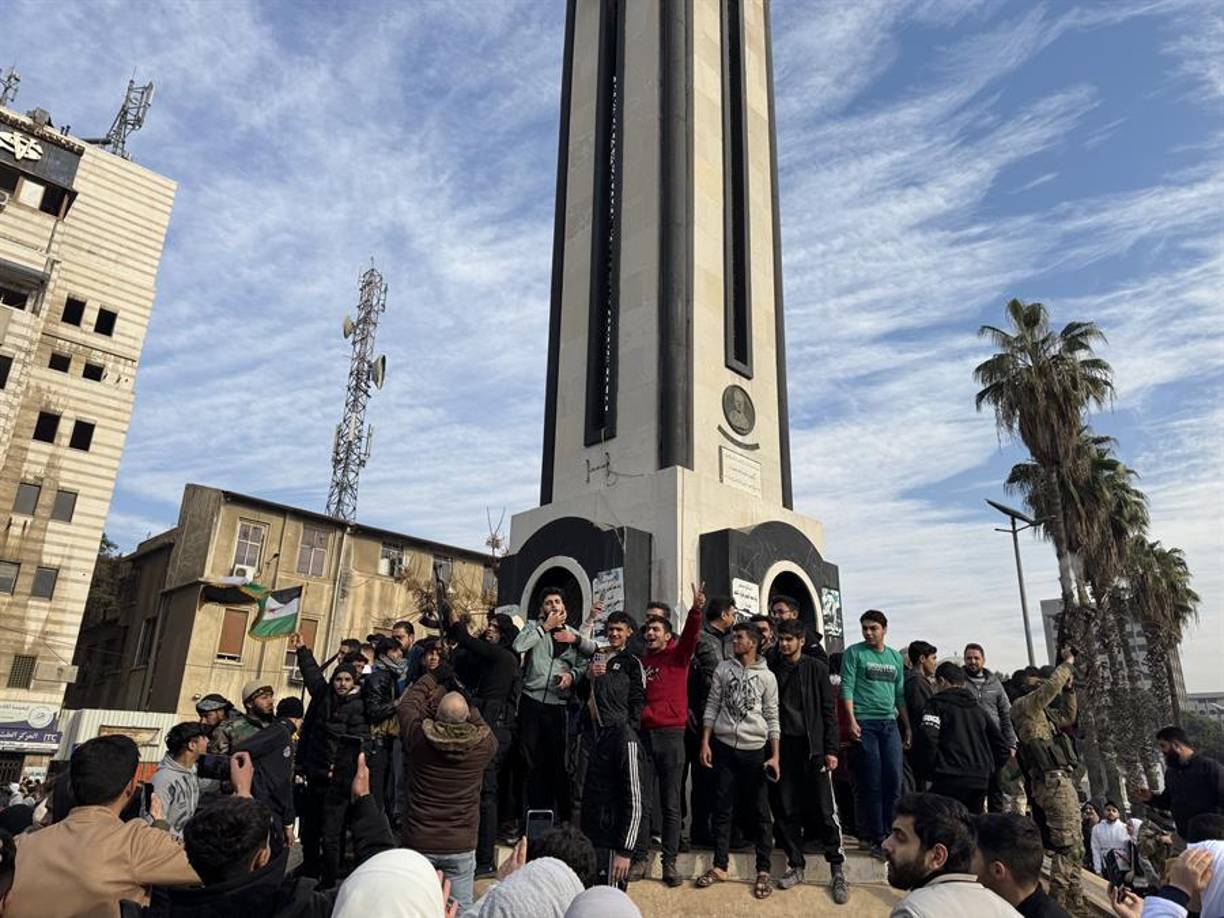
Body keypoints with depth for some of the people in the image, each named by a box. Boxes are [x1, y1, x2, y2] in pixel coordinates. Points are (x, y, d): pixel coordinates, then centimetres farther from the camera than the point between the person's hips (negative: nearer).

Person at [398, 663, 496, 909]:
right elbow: (481, 723, 10)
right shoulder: (483, 745, -15)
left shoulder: (419, 738, -14)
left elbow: (407, 703, 6)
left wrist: (435, 676, 16)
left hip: (418, 843, 0)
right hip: (461, 847, 0)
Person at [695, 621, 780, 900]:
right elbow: (712, 707, 5)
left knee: (760, 812, 4)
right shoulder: (723, 669, 4)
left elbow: (772, 719, 1)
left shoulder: (767, 676, 0)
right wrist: (705, 742, -1)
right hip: (724, 746, 2)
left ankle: (763, 871, 14)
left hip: (755, 749, -1)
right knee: (722, 809, 7)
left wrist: (775, 756, -4)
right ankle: (719, 866, 19)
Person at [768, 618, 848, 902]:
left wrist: (830, 749, -5)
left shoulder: (816, 668, 2)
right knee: (785, 810, 6)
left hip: (813, 748, -2)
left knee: (825, 810, -1)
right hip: (782, 748, 2)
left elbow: (829, 710, 1)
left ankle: (838, 870, 10)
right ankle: (795, 865, 20)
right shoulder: (771, 669, 6)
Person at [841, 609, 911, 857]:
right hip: (864, 723, -4)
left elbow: (900, 694, 19)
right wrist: (851, 721, -14)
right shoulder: (854, 653, 1)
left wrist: (907, 727, 16)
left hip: (890, 723, 4)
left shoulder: (895, 657, 16)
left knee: (894, 781, 1)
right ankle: (876, 838, 7)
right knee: (871, 784, -1)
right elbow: (847, 688, -5)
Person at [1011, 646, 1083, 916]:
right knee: (1068, 845, -13)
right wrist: (1067, 663, -1)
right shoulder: (1025, 705, -5)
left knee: (1073, 847, 12)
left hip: (1060, 781, 10)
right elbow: (1051, 686, -16)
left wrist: (1069, 688, 20)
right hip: (1053, 781, -10)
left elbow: (1068, 717, 30)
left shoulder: (1041, 711, 23)